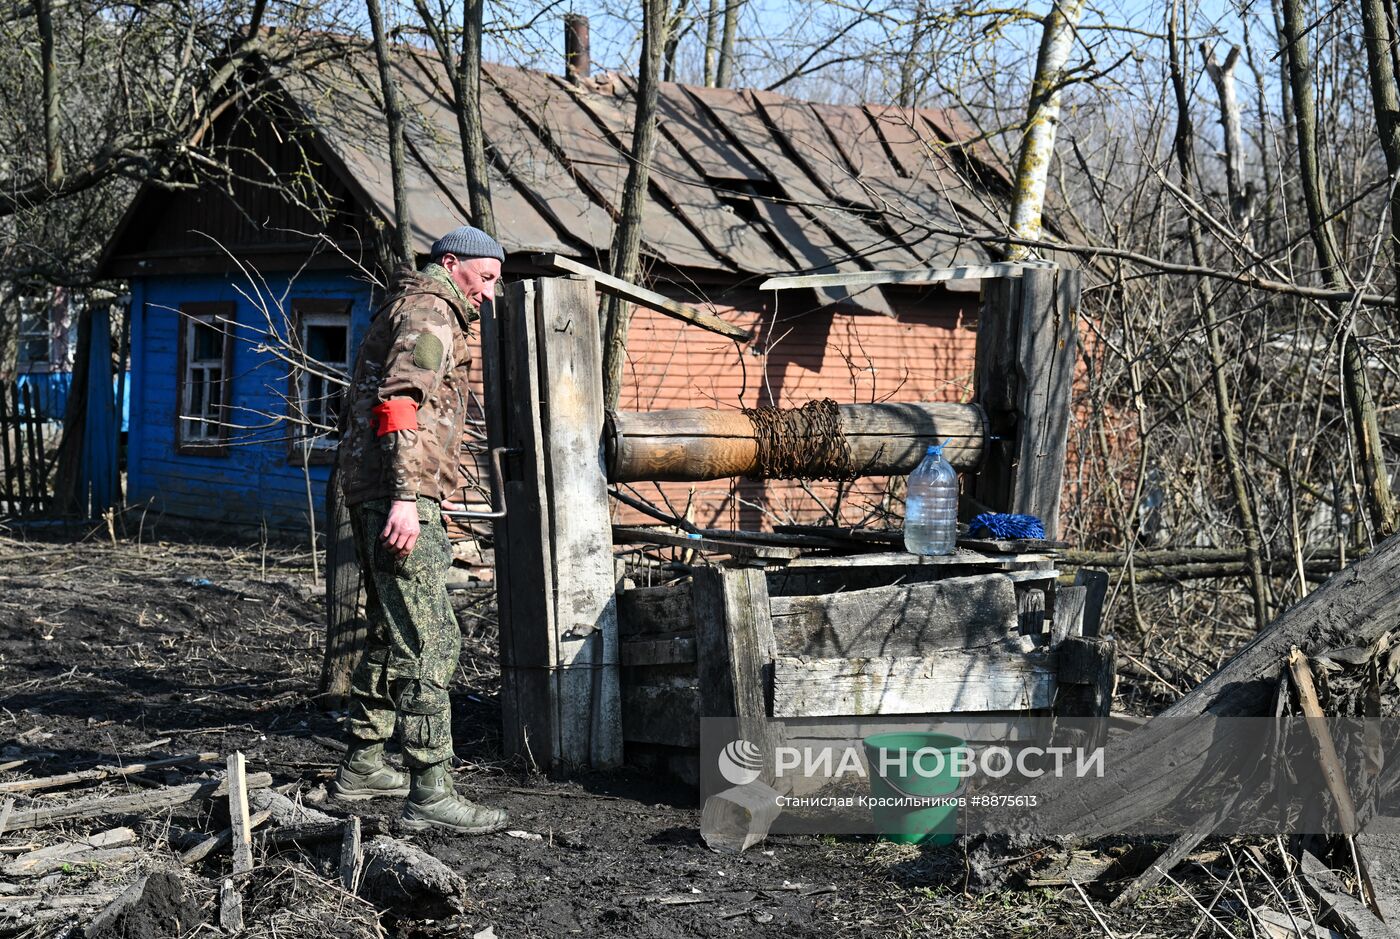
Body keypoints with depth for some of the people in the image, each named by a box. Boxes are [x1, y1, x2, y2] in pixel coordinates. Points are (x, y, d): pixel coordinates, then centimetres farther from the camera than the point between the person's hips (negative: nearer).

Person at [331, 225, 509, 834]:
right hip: (400, 496, -11)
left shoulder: (400, 309, 26)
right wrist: (406, 497, -28)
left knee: (392, 634, 19)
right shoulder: (430, 311, -7)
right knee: (428, 642, -14)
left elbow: (365, 406, 30)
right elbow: (401, 401, -21)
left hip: (369, 493, 11)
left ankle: (362, 766, 27)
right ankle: (430, 794, -18)